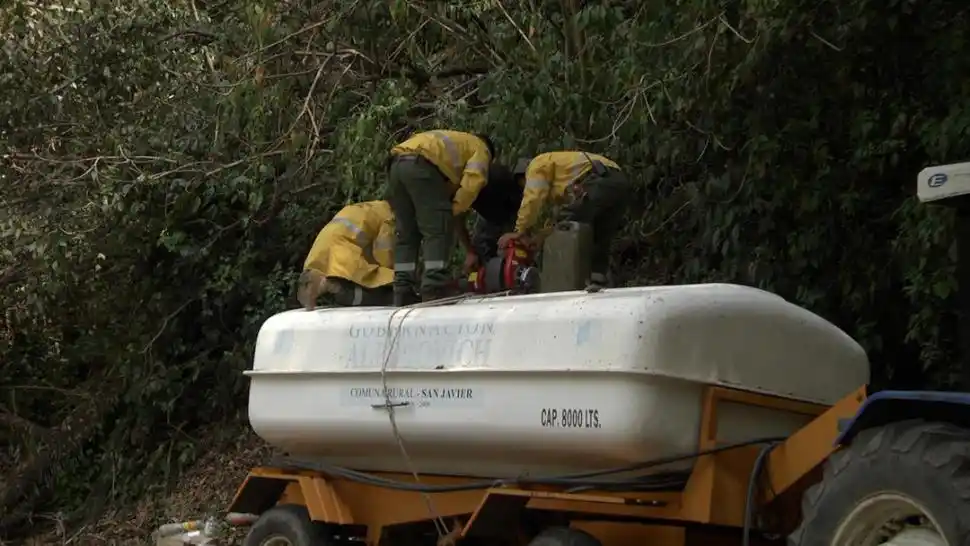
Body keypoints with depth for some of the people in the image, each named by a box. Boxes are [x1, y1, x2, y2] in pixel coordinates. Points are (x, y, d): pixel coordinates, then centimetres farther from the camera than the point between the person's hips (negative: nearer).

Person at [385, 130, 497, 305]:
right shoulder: (481, 149, 23)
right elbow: (470, 185, -1)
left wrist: (471, 251, 37)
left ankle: (403, 296, 7)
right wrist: (455, 210, 10)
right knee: (439, 231, -6)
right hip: (420, 164, -8)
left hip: (396, 164, 8)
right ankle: (434, 294, -15)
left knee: (407, 235, 12)